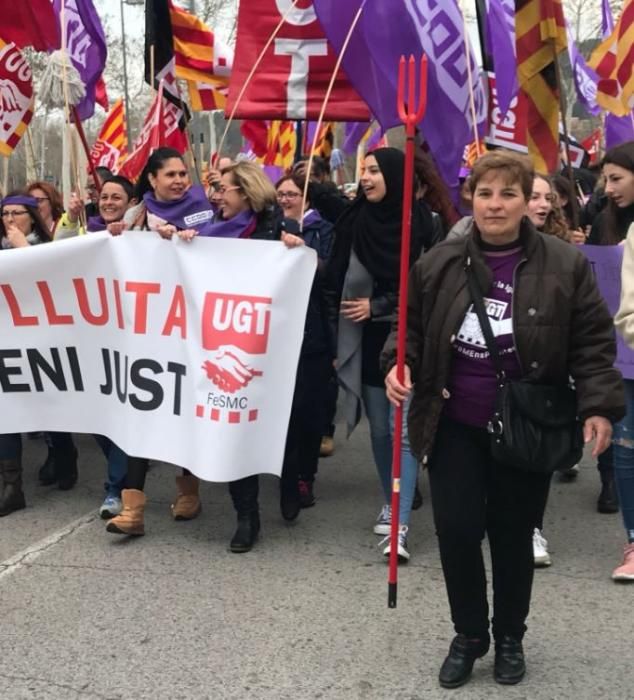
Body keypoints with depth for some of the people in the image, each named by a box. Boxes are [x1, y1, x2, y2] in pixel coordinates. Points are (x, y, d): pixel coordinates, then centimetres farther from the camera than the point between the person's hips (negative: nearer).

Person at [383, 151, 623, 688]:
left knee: (512, 536, 10)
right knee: (457, 531, 1)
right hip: (455, 426, 1)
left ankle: (510, 638, 33)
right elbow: (412, 327, 9)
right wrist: (399, 364, -9)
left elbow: (592, 344, -4)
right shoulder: (439, 263, -2)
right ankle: (468, 635, 25)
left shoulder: (565, 265, -7)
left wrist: (598, 406, -14)